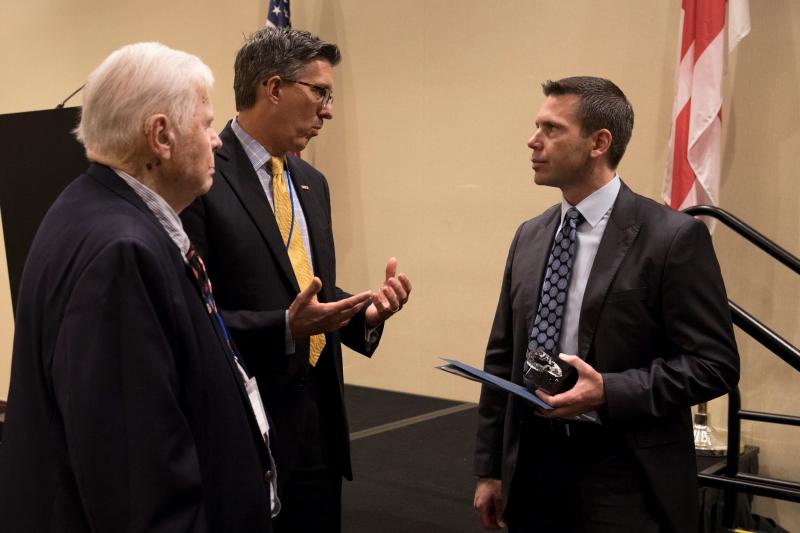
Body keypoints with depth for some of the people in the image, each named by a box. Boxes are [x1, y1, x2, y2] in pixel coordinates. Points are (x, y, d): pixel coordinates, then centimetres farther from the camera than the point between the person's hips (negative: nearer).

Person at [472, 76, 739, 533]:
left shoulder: (674, 237, -11)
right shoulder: (530, 237, 7)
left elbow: (715, 363, -12)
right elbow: (503, 358, 10)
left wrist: (608, 392, -22)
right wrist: (490, 469, 9)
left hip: (625, 484, -5)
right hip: (532, 469, 5)